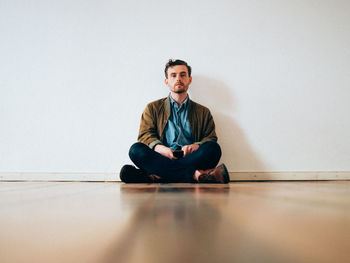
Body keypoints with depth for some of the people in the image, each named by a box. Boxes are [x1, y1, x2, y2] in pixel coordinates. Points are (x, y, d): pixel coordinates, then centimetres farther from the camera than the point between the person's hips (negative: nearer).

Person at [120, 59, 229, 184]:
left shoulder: (203, 112, 22)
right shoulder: (153, 108, 20)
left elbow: (211, 138, 12)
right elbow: (145, 135, 8)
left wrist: (196, 146, -13)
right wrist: (160, 148, -15)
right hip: (162, 158, 0)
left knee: (214, 149, -28)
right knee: (136, 149, -28)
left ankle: (157, 176, -36)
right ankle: (196, 175, -37)